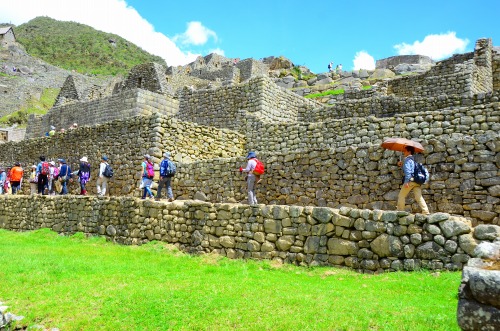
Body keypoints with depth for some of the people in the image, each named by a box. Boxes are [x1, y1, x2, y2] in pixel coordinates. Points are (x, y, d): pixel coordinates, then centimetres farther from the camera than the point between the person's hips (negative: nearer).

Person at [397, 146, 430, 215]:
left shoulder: (407, 159, -3)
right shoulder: (414, 159, 22)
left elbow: (407, 170, -15)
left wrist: (406, 181, -21)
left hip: (410, 180, -7)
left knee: (401, 196, 4)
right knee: (419, 197, -1)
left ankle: (400, 211, 7)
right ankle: (426, 212, -11)